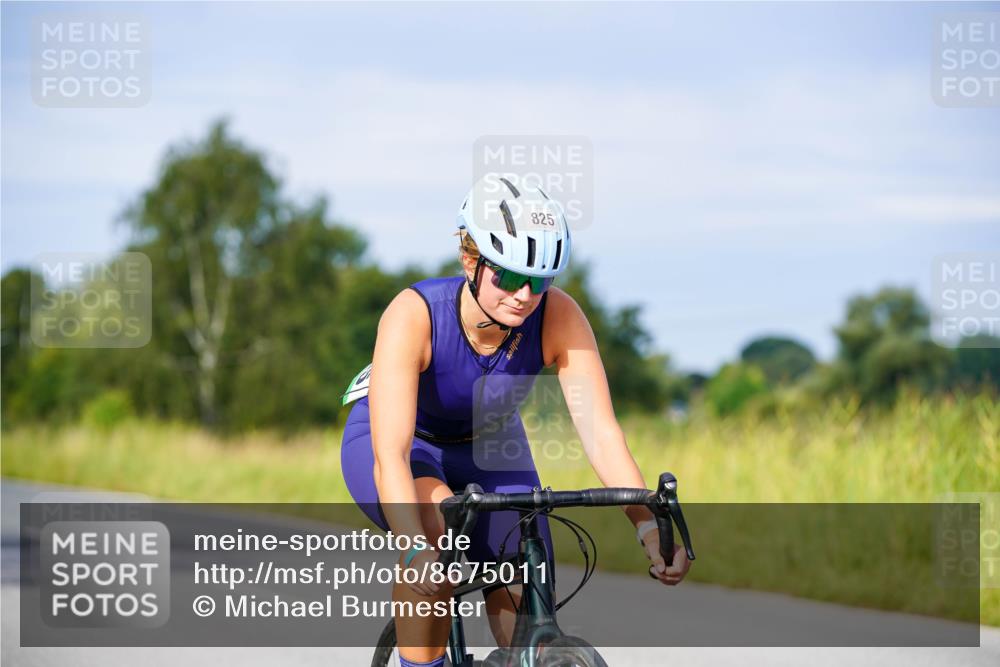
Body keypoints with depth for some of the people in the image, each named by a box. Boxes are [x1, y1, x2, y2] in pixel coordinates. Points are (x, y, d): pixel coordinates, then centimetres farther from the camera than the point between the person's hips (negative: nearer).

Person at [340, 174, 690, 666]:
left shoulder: (559, 317, -28)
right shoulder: (415, 314, -36)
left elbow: (601, 432, -31)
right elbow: (391, 455, -43)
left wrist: (650, 528, -45)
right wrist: (419, 552, -58)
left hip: (488, 448, 3)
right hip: (404, 443, -3)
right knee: (437, 526, -37)